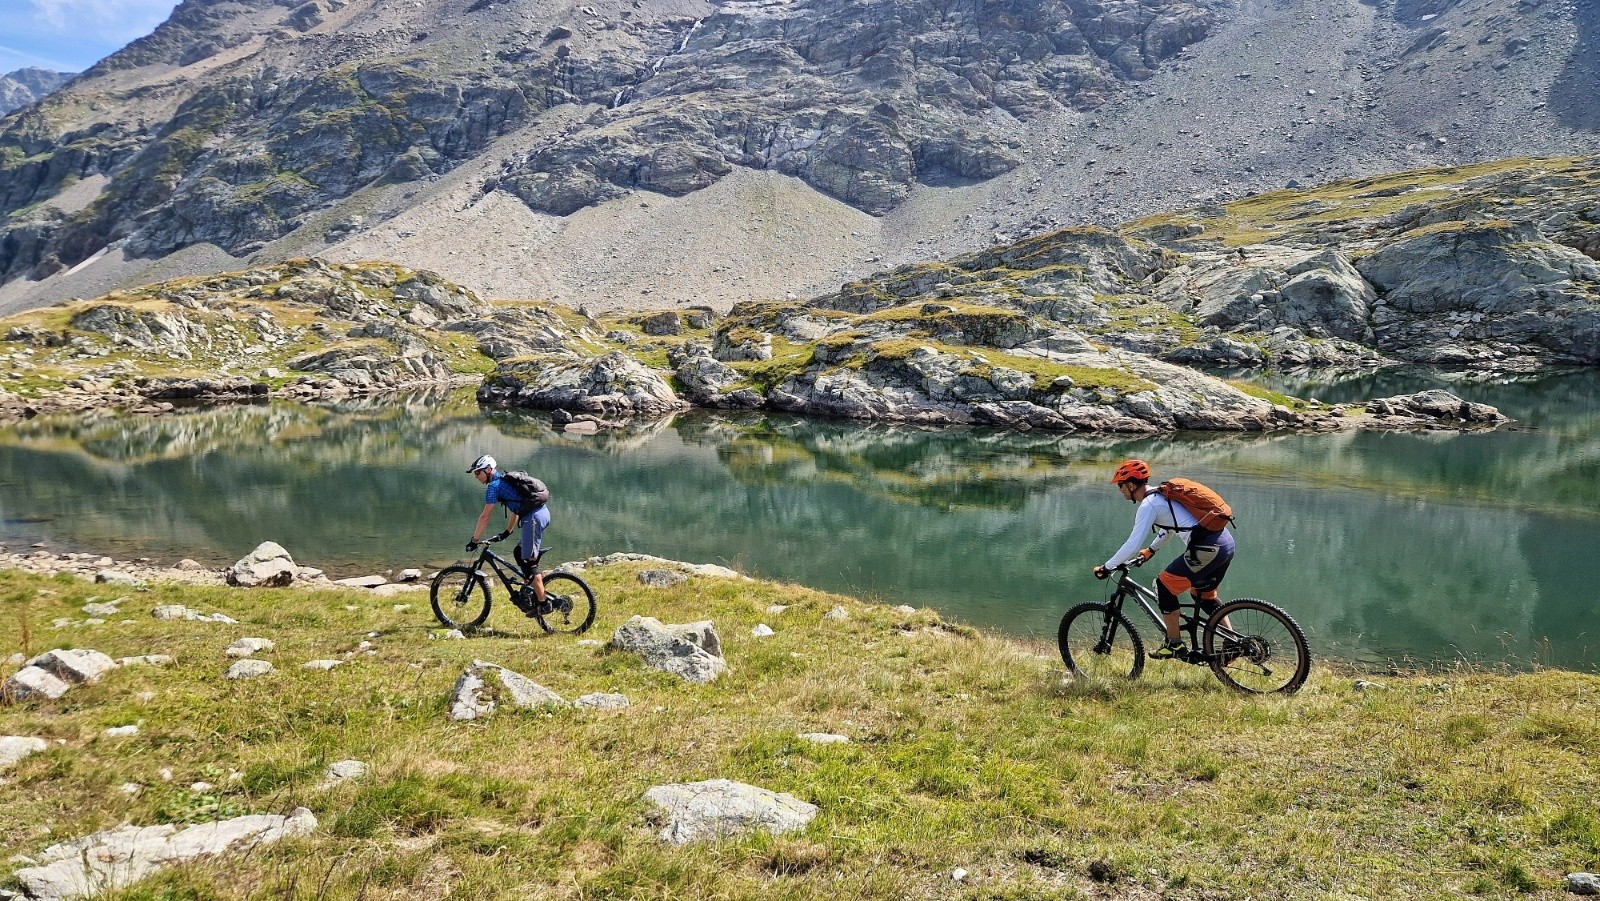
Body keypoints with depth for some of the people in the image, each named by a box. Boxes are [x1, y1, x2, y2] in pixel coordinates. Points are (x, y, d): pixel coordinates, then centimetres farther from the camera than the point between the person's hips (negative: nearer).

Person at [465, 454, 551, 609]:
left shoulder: (494, 485, -4)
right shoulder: (505, 480, 24)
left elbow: (485, 516, -5)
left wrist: (474, 540, 1)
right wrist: (507, 532, 32)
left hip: (534, 518, -9)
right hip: (543, 513, 9)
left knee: (528, 562, -6)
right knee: (519, 553, 21)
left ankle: (542, 604, -8)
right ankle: (536, 588, 20)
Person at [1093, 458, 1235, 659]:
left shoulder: (1148, 505, -8)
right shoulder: (1162, 494, 20)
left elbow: (1133, 545, -11)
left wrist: (1106, 567, -2)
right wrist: (1151, 549, 49)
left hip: (1206, 548, -10)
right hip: (1226, 544, 10)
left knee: (1164, 585, 1)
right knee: (1204, 594, 26)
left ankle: (1174, 644, 7)